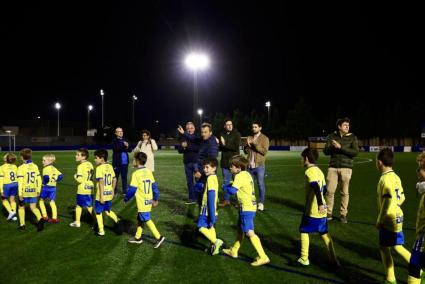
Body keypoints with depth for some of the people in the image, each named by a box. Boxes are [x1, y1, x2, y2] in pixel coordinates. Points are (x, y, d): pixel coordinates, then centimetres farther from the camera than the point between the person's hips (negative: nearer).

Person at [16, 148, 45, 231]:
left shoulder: (21, 167, -12)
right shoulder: (35, 166, 2)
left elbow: (20, 181, -16)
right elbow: (39, 179, 5)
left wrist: (20, 193, -13)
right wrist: (38, 190, 13)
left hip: (24, 191, -3)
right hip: (33, 191, 3)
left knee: (21, 207, 17)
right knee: (33, 207, 7)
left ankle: (22, 224, 21)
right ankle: (40, 219, -19)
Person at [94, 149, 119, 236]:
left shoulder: (99, 168, -16)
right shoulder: (110, 167, 5)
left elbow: (101, 182, -23)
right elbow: (114, 180, 9)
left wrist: (101, 196, -21)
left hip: (102, 194, -6)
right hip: (109, 194, 6)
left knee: (98, 212, 11)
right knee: (108, 211, 24)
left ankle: (101, 231, 15)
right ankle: (118, 221, 10)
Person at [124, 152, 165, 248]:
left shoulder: (136, 173, -16)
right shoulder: (149, 171, 5)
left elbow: (132, 189, -14)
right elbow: (154, 186, 10)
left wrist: (126, 199, 2)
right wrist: (155, 199, 19)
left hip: (142, 202, -8)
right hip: (149, 201, 8)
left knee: (147, 220, -2)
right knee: (140, 219, 19)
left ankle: (159, 237, -5)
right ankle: (138, 237, 29)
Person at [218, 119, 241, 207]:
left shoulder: (236, 134, -3)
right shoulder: (222, 134, 9)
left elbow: (236, 147, -14)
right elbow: (219, 147, 9)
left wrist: (225, 144, -13)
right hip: (225, 161, 4)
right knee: (226, 181, 11)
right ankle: (226, 200, 20)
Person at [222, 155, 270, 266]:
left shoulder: (239, 176, -16)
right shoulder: (247, 174, 13)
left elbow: (233, 190, -25)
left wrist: (225, 187, -7)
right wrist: (232, 184, 4)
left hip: (246, 208, -11)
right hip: (250, 206, 11)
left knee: (250, 233, -11)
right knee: (240, 229, 23)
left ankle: (263, 257, -13)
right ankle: (234, 251, 39)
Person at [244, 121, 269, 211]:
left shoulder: (264, 138, -2)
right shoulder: (249, 138, 13)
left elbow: (264, 151, -12)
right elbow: (245, 151, 11)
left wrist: (255, 144, -17)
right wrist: (248, 145, -9)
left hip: (259, 165, -4)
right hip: (250, 165, 5)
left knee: (261, 184, -1)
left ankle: (261, 203, 7)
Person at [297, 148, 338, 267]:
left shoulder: (309, 171, -14)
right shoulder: (319, 171, 13)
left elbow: (316, 188, -27)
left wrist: (320, 204, -33)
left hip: (312, 210, -8)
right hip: (321, 209, 8)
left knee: (304, 231, 6)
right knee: (324, 233, 13)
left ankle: (304, 259, 11)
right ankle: (333, 259, 14)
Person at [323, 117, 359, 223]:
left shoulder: (352, 137, 1)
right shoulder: (331, 137, 5)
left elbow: (355, 152, -11)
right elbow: (326, 151, 3)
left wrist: (340, 147, -17)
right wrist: (333, 147, -17)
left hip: (346, 168, -1)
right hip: (333, 167, 1)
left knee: (345, 192, 3)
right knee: (330, 191, 0)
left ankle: (343, 214, 14)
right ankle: (328, 213, 13)